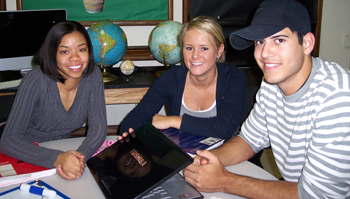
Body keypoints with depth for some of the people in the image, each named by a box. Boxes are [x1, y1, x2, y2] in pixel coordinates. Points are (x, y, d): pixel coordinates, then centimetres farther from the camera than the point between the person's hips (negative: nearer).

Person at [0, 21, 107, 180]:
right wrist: (57, 158, -40)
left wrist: (80, 157, -31)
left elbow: (98, 126, -11)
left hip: (62, 150, 4)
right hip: (25, 159, -3)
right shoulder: (36, 81, -22)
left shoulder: (93, 76, -11)